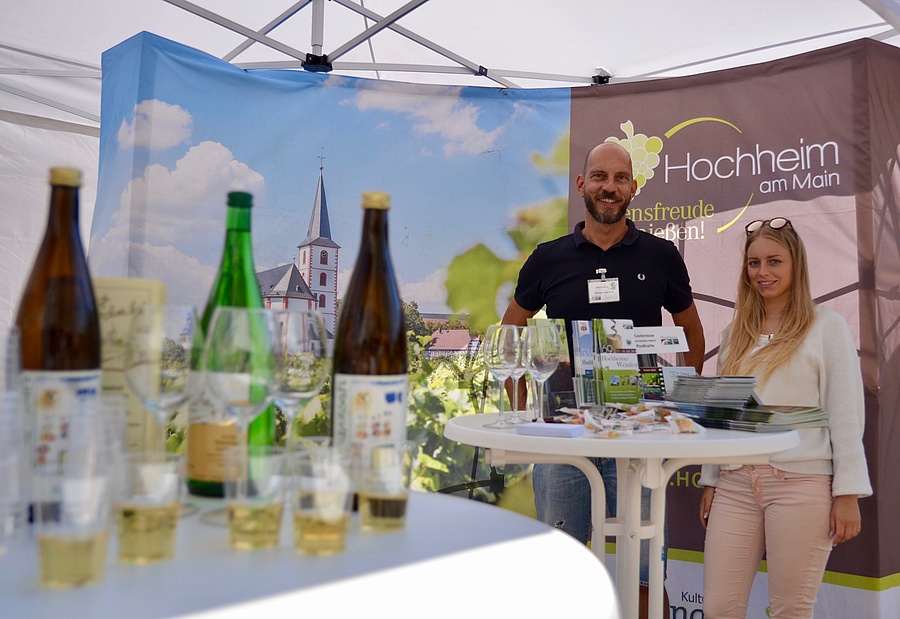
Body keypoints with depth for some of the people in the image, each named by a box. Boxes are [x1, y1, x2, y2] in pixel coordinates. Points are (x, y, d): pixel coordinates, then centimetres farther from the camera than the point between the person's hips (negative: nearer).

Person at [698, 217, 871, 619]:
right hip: (735, 484, 4)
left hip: (801, 483, -4)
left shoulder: (827, 326, 1)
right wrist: (710, 480, 14)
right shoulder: (736, 333, 15)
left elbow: (846, 415, -2)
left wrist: (848, 493, -6)